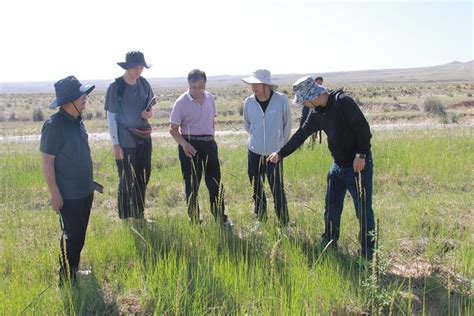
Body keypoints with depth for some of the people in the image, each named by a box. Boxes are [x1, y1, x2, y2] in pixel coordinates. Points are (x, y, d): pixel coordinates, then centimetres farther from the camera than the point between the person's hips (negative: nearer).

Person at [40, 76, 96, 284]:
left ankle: (75, 271, 35)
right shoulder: (54, 125, -20)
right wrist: (55, 194, -18)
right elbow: (47, 162, -18)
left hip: (85, 191, 8)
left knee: (80, 235, 19)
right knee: (71, 237, 3)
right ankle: (67, 281, 19)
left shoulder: (77, 120, 5)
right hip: (68, 195, -8)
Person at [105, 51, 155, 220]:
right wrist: (115, 144, -12)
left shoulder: (144, 83, 4)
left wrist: (149, 113, -9)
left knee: (143, 178, 14)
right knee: (126, 181, 3)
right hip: (125, 141, -5)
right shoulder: (116, 86, -10)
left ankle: (139, 216, 30)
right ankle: (124, 219, 18)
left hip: (144, 138, 5)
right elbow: (111, 116, -8)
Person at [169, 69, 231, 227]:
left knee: (215, 183, 8)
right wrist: (183, 143, -21)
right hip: (190, 145, -4)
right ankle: (194, 221, 16)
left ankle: (221, 218, 21)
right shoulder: (181, 102, -9)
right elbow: (173, 129, -6)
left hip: (208, 144, 4)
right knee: (192, 185, 4)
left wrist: (211, 139, 10)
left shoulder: (210, 98, 5)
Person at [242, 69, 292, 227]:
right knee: (256, 189, 12)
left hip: (274, 153, -3)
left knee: (278, 190, -2)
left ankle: (284, 224, 13)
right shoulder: (249, 102, -5)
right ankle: (260, 219, 31)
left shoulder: (281, 100, -12)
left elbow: (287, 124, 3)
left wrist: (281, 143, 10)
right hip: (254, 152, 3)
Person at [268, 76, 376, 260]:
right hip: (338, 166, 8)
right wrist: (280, 154, 22)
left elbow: (363, 128, -21)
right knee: (331, 210, 16)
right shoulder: (317, 114, 8)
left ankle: (368, 256, 10)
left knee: (363, 212, -1)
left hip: (358, 166, -8)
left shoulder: (342, 102, -18)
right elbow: (301, 135, 17)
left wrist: (361, 155, -23)